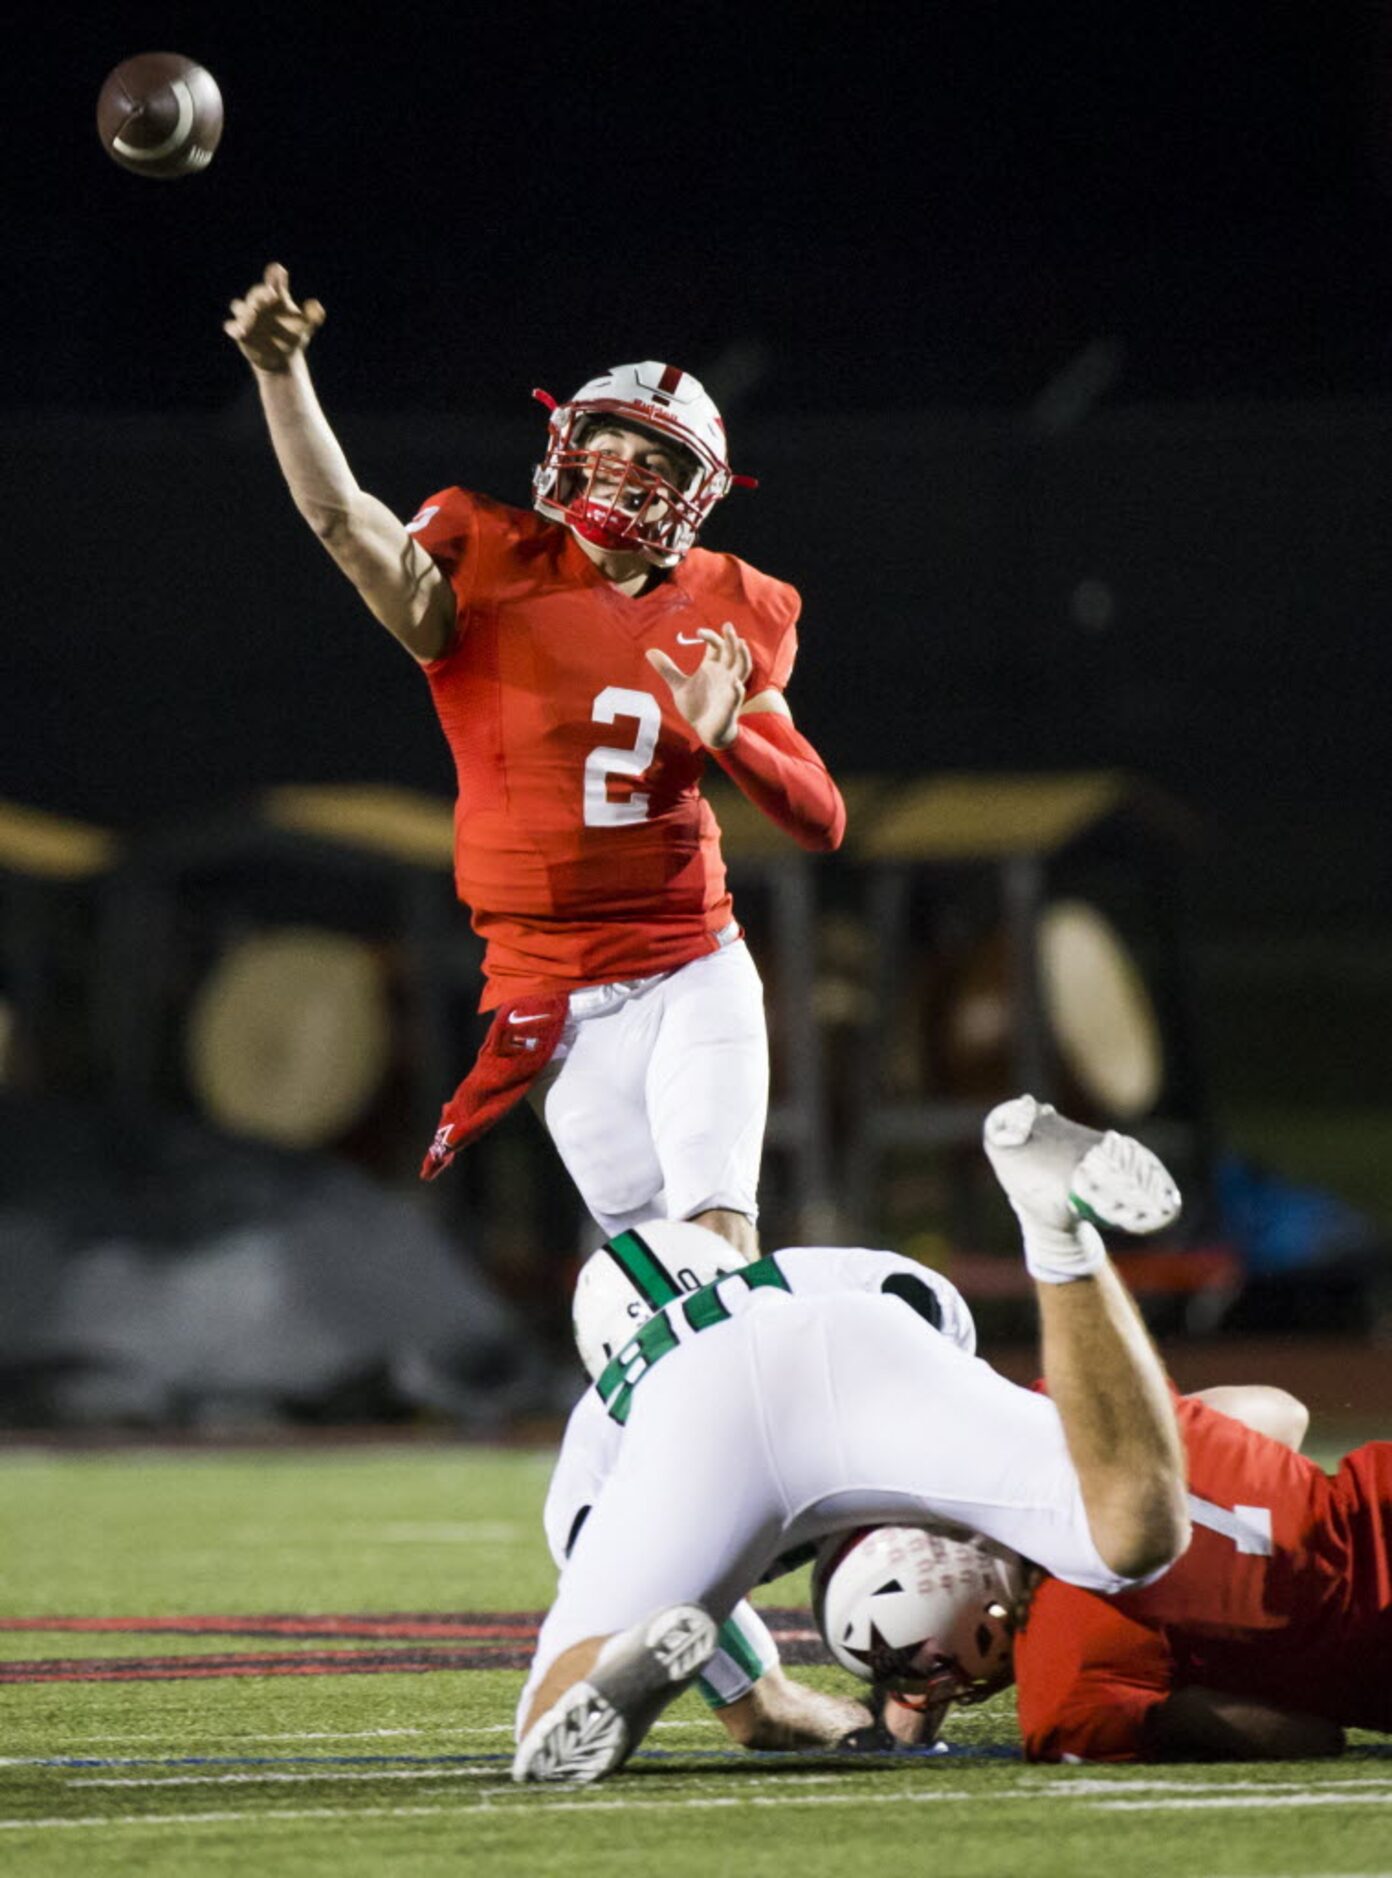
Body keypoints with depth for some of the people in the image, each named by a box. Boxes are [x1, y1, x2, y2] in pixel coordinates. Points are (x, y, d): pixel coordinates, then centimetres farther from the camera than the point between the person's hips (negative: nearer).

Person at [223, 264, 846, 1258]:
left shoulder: (727, 619, 4)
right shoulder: (492, 570, -3)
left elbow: (823, 822, 3)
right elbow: (343, 516, -21)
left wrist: (725, 735, -15)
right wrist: (281, 372, -35)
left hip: (695, 977, 2)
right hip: (557, 1003, -1)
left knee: (724, 1244, -12)